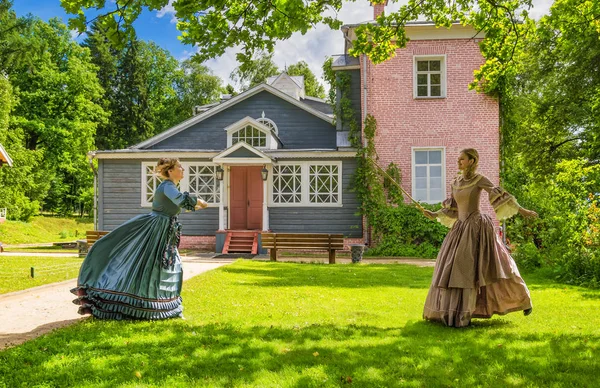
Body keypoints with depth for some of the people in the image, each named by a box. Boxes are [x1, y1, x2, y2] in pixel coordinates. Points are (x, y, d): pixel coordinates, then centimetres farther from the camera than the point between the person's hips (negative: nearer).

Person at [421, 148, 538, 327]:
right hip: (461, 228, 7)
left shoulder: (479, 179, -6)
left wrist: (521, 210, -18)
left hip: (477, 227, -7)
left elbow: (500, 194, -12)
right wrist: (434, 215, 9)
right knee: (453, 268, 4)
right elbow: (452, 208, 20)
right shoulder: (456, 182, 13)